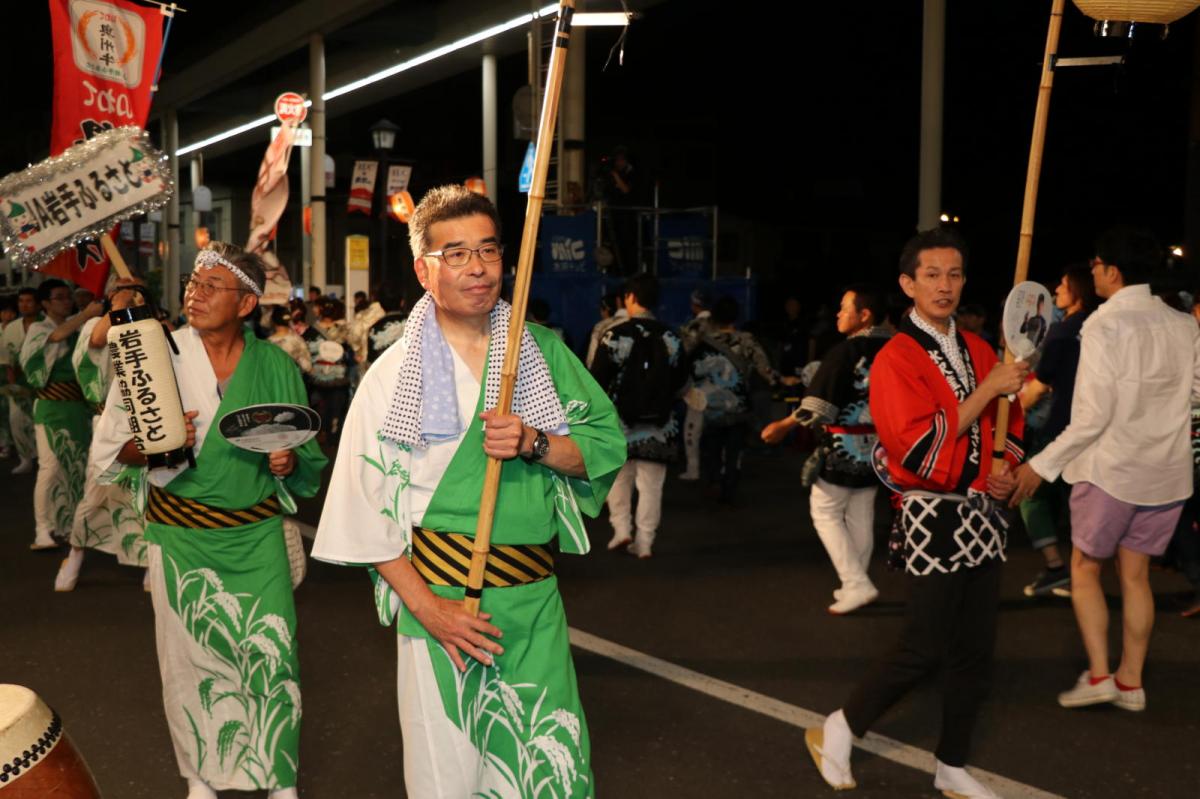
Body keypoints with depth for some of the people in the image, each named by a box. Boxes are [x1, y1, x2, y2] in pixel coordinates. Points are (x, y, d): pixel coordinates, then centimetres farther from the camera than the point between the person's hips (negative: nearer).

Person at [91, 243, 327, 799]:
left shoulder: (275, 366, 0)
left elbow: (309, 456, 12)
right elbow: (108, 450, 0)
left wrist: (289, 462, -10)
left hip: (258, 535, 1)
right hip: (182, 536, 0)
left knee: (273, 656, 0)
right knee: (189, 657, 8)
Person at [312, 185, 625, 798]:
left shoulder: (542, 350, 6)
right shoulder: (394, 374, -2)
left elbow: (607, 445, 3)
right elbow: (365, 507, -3)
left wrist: (534, 443, -16)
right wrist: (426, 606, -11)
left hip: (535, 595, 2)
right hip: (441, 589, -2)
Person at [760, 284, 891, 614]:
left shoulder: (846, 352, -18)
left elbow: (819, 405, -18)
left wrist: (784, 426, -7)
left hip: (845, 446, -7)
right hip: (876, 447, 7)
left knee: (825, 511, 6)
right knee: (861, 517, 15)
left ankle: (856, 584, -2)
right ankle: (855, 584, 23)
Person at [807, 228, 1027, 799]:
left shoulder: (978, 350, 9)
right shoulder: (896, 360, -13)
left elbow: (1007, 422, 22)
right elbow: (921, 450, -21)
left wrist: (1007, 466, 1)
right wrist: (987, 389, -20)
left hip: (984, 516, 7)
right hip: (935, 518, -7)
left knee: (975, 651, 11)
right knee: (924, 650, -4)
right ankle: (836, 732, 17)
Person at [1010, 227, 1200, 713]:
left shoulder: (1104, 326, -16)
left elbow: (1093, 417, -20)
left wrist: (1044, 465, -14)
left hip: (1111, 468, -5)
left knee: (1085, 567, 12)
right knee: (1135, 574, 14)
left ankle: (1098, 674, 7)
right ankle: (1130, 681, 20)